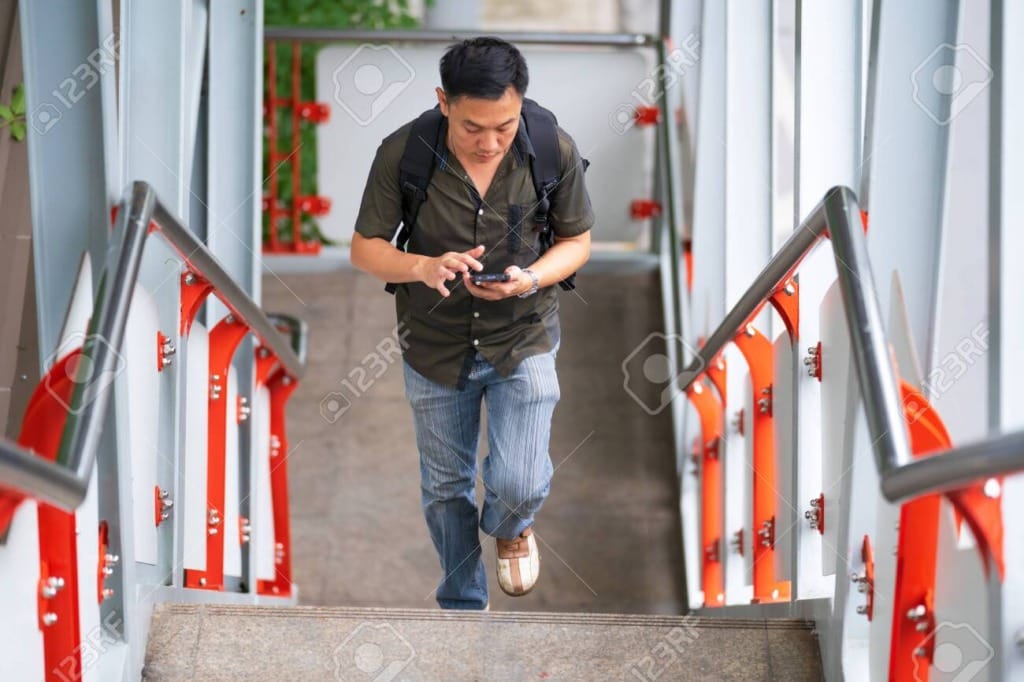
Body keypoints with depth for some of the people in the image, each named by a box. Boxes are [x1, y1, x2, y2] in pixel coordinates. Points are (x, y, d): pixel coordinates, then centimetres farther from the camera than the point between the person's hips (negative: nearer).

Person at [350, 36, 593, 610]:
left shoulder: (556, 151, -19)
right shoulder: (403, 153, -21)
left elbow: (577, 241, -4)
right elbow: (365, 248, -11)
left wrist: (531, 279, -25)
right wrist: (423, 267, -32)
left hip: (524, 341, -1)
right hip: (435, 346, 1)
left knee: (519, 485, -10)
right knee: (445, 489, 16)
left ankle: (509, 527, 29)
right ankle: (464, 602, 41)